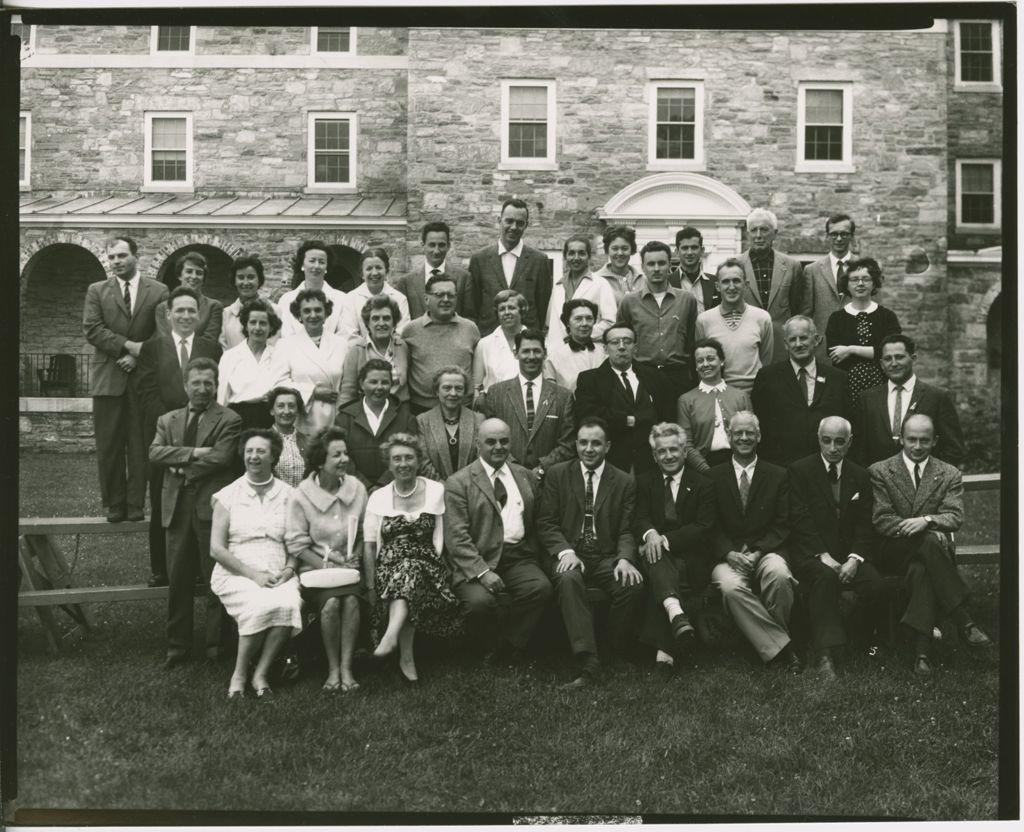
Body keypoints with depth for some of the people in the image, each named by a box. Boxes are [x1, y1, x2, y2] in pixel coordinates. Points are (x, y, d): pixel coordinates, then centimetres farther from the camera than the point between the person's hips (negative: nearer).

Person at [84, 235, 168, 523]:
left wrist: (138, 357, -10)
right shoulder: (96, 290, 10)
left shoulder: (159, 291, 7)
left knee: (141, 445, 0)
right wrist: (129, 345, -12)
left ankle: (136, 504, 7)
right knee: (109, 446, 2)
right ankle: (114, 505, 10)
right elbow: (92, 329, -2)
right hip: (108, 378, 1)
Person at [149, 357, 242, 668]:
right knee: (178, 580, 7)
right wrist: (192, 452, -13)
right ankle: (177, 645, 15)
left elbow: (220, 458, -12)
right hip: (176, 507, 4)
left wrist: (180, 466, -5)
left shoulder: (229, 420, 2)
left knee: (216, 579, 1)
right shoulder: (168, 420, 17)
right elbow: (154, 452, 0)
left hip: (212, 505, -4)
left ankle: (216, 644, 12)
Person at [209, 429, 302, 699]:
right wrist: (253, 574, -11)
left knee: (289, 605, -31)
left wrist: (289, 569, -10)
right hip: (236, 575, -1)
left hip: (278, 575, 2)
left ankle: (261, 673, -15)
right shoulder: (227, 495, 5)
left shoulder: (288, 495, 10)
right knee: (261, 605, -33)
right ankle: (239, 673, -13)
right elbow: (216, 548, 0)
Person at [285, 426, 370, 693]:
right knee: (332, 602, -30)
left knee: (351, 600, -29)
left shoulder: (357, 488, 4)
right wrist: (328, 564, -14)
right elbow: (296, 545, -5)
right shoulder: (301, 496, -6)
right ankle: (333, 668, -13)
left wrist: (355, 556, -4)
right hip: (315, 568, -2)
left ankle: (346, 668, -20)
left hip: (350, 565, 2)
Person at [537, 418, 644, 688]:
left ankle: (616, 654, -11)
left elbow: (627, 530, 4)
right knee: (568, 580, -36)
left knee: (633, 585, -30)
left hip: (607, 558, 1)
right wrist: (565, 551, -15)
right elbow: (545, 523, 3)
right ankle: (587, 663, -40)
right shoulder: (557, 475, 8)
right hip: (569, 555, -1)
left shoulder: (624, 482, 11)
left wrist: (625, 559, -17)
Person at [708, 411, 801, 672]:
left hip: (765, 551, 0)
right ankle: (780, 649, -23)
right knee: (731, 587, -33)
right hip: (727, 555, 0)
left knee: (779, 574, -35)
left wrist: (757, 552, -13)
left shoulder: (778, 476, 10)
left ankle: (774, 639, -13)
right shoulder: (714, 477, 10)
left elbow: (782, 525, 3)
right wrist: (729, 554, -14)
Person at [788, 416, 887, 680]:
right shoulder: (799, 470, 1)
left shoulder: (860, 476, 12)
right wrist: (823, 556, -18)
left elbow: (864, 525, 5)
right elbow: (801, 520, -8)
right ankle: (825, 655, -36)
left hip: (849, 554, 4)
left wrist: (854, 559, -12)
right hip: (811, 554, -3)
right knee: (825, 577, -36)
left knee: (876, 586, -24)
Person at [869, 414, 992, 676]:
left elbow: (955, 516, -2)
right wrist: (909, 527, -19)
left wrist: (926, 520, -23)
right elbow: (881, 519, -2)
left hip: (933, 547, 1)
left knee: (920, 570, -37)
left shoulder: (950, 475, 12)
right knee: (929, 540, -36)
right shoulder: (880, 472, 7)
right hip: (893, 553, -1)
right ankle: (964, 621, -34)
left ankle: (922, 650, -42)